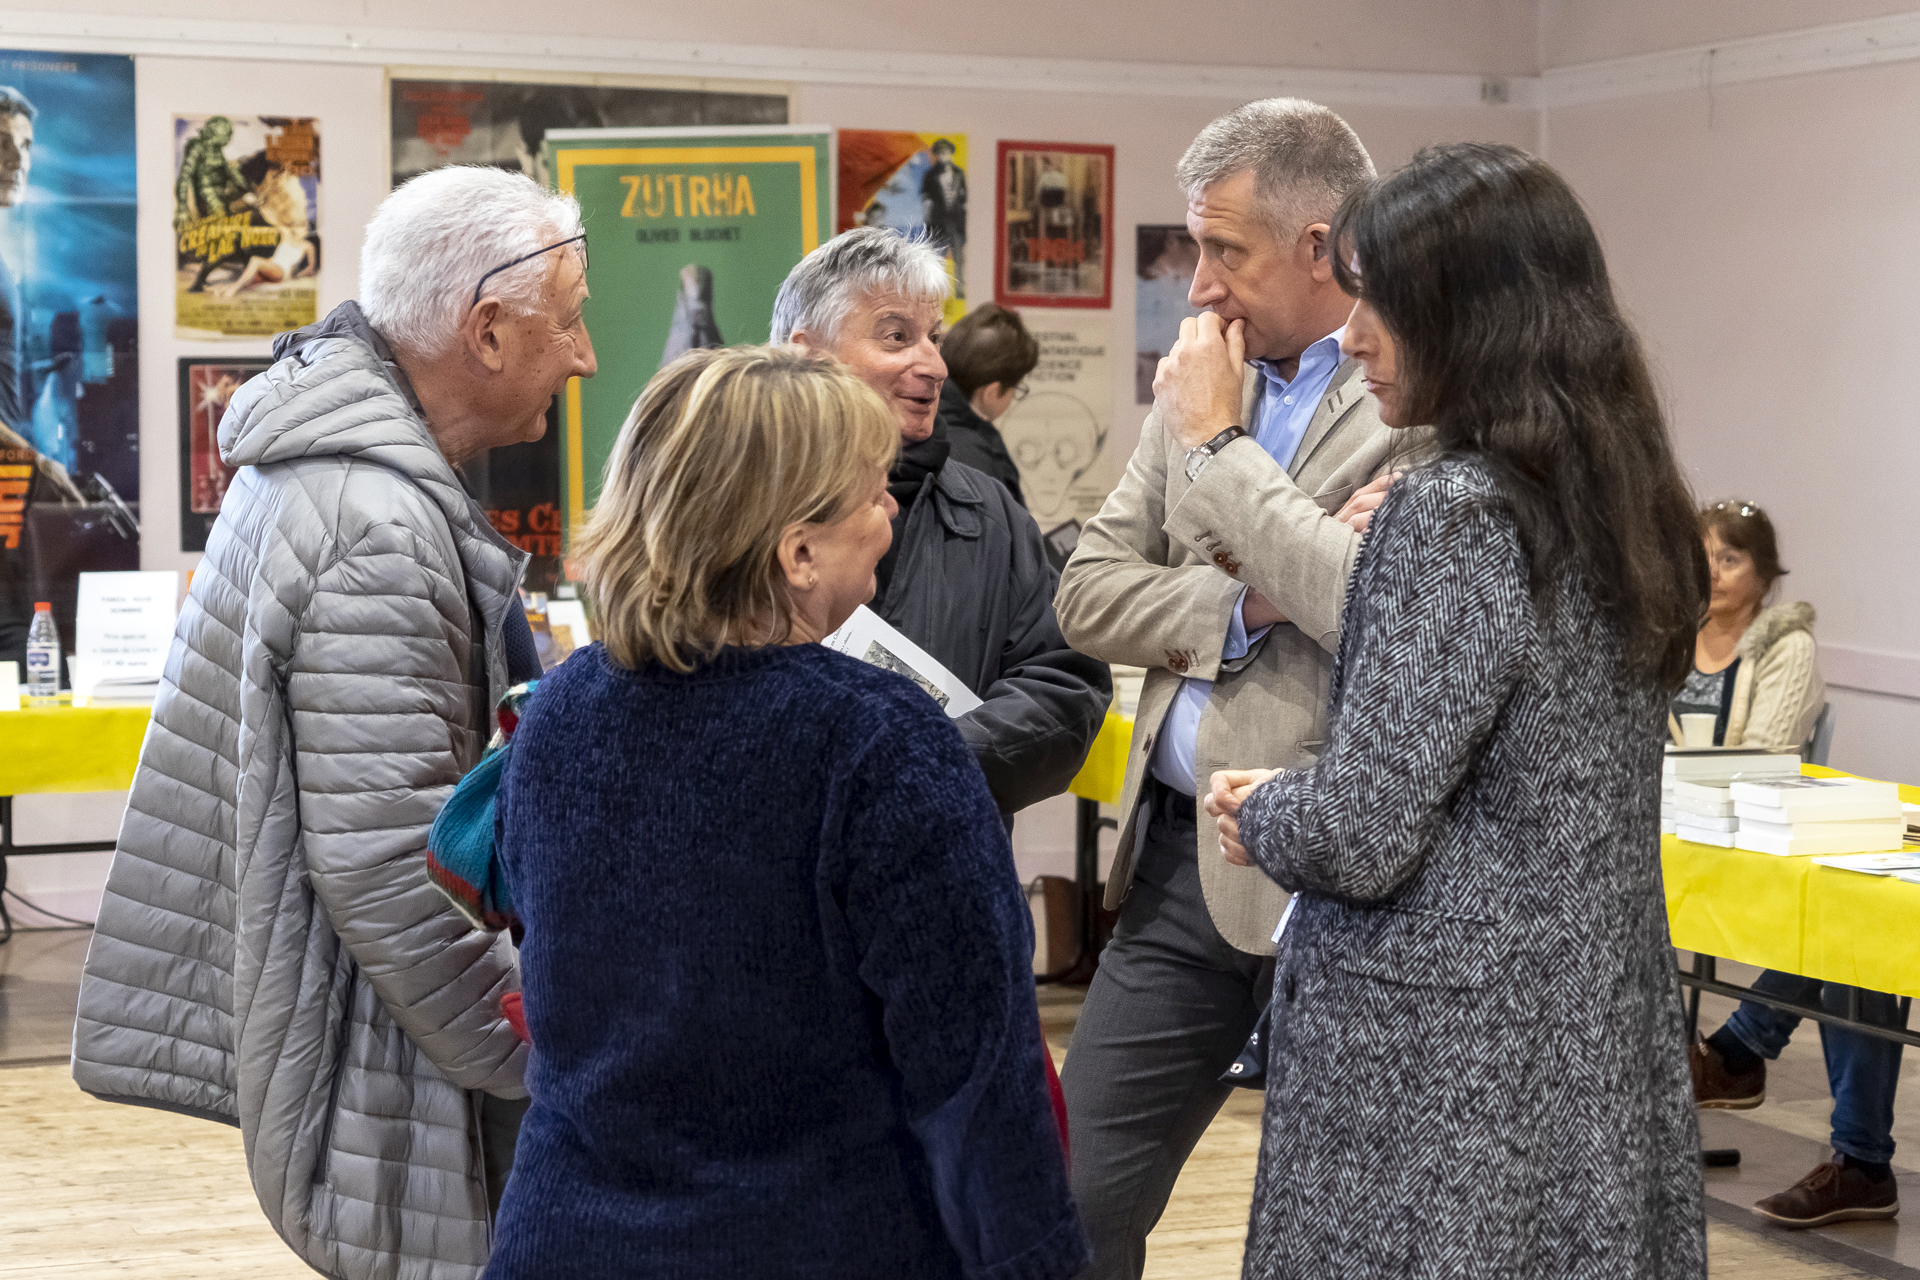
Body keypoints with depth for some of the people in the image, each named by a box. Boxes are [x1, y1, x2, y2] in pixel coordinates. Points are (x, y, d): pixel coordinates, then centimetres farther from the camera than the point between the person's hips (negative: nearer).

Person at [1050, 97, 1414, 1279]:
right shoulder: (1205, 380, 11)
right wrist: (1247, 603, -10)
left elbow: (1373, 608, -26)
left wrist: (1220, 443, -14)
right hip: (1181, 861, 6)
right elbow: (1089, 594, 8)